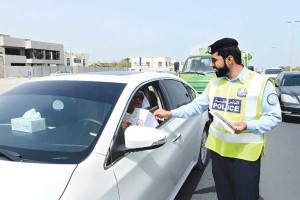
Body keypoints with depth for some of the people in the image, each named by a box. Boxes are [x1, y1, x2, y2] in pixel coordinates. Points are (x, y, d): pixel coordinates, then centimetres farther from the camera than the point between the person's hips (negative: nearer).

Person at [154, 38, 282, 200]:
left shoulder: (261, 83, -10)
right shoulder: (214, 83, 7)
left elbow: (274, 117, -8)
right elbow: (197, 106, 11)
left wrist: (247, 125, -24)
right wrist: (170, 113, 4)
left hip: (246, 154, -5)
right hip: (218, 150, 5)